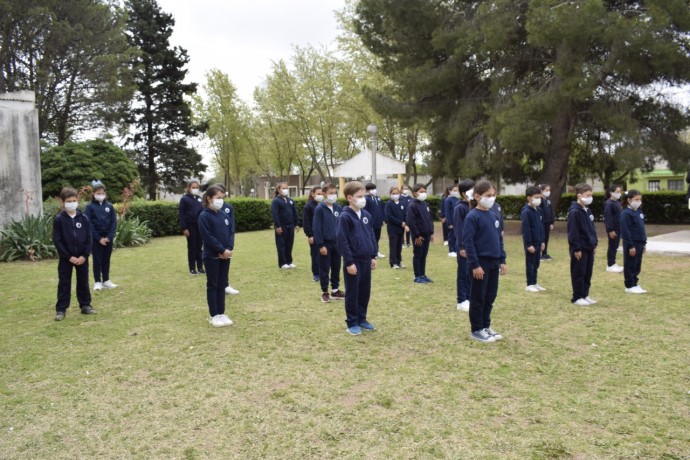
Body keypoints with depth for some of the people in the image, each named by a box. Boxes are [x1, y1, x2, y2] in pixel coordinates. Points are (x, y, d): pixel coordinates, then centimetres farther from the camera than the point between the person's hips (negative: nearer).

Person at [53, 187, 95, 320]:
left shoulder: (84, 218, 0)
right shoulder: (58, 219, -5)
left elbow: (89, 239, 1)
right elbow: (57, 241, -7)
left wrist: (84, 255, -9)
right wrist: (69, 257, -13)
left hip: (82, 257, 2)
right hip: (66, 258, -2)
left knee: (83, 282, 11)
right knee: (64, 283, 4)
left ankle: (85, 305, 22)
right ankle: (61, 309, 10)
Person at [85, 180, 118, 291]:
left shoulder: (109, 206, 4)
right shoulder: (90, 207, -3)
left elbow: (114, 222, 2)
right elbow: (89, 224, -8)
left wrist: (109, 237, -9)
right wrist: (99, 238, -13)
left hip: (108, 238, 3)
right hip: (96, 238, -3)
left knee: (106, 260, 10)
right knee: (97, 260, 2)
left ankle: (106, 281, 19)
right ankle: (97, 282, 9)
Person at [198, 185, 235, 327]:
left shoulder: (225, 214, 8)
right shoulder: (204, 216, -11)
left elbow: (231, 231, 6)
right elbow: (208, 237, -16)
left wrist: (229, 249, -9)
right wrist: (222, 250, -16)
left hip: (225, 255, 6)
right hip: (212, 256, -6)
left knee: (222, 285, 11)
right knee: (212, 285, 4)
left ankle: (221, 313, 19)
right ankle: (213, 315, 11)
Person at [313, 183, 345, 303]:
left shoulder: (338, 207, 5)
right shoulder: (320, 209, -10)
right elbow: (317, 228, -12)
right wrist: (320, 245, -15)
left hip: (337, 243, 5)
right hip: (325, 243, -5)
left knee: (336, 268, 12)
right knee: (324, 269, 4)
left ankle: (335, 290, 24)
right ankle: (325, 292, 15)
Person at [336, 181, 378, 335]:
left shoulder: (366, 215, 9)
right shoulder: (345, 217, -13)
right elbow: (342, 241, -15)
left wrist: (373, 256, 12)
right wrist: (349, 262, -16)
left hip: (366, 260, 7)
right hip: (353, 262, -7)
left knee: (365, 292, 14)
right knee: (352, 293, 4)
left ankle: (362, 319, 27)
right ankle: (352, 323, 15)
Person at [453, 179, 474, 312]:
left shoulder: (472, 206, 9)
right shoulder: (460, 208, -12)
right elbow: (458, 228, -15)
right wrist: (461, 247, -18)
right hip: (464, 246, -7)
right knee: (463, 273, 1)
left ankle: (469, 298, 22)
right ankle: (461, 301, 10)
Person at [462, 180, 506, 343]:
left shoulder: (494, 216, 10)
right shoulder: (473, 217, -13)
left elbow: (499, 240, 16)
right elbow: (468, 242, -16)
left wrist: (502, 260, 11)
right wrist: (475, 265, -19)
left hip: (494, 263, 7)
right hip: (481, 263, -7)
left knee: (490, 296, 14)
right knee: (478, 298, 2)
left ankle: (486, 326, 26)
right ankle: (476, 330, 13)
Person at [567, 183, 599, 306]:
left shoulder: (588, 211, 13)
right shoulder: (574, 212, -16)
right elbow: (573, 232, -18)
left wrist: (594, 243, 16)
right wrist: (576, 248, -19)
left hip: (589, 248, 9)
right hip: (580, 249, -9)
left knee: (588, 273, 13)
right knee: (578, 274, -1)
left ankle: (585, 295, 22)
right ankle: (577, 297, 7)